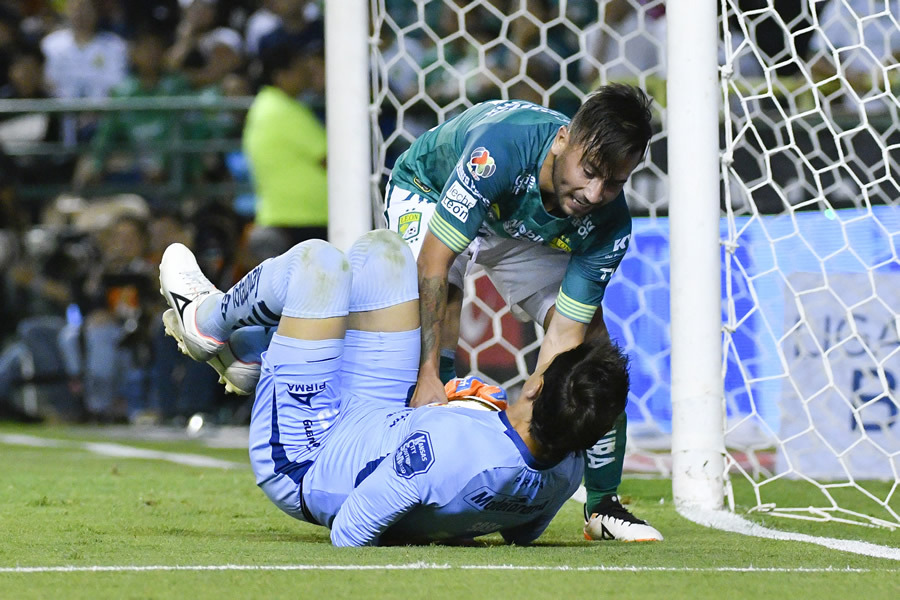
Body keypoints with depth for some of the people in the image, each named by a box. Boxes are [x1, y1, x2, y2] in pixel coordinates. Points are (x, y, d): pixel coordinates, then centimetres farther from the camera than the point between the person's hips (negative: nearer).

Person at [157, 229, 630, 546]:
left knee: (317, 261, -4)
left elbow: (348, 535, -35)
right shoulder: (567, 471, -24)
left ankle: (204, 321, 29)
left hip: (302, 461, -6)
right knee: (380, 249, 9)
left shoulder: (450, 444, -48)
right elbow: (522, 533, 1)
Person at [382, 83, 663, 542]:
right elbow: (433, 262, -40)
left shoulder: (607, 224, -30)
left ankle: (603, 504, 7)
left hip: (522, 234, 4)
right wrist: (428, 375, -46)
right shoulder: (502, 145, -44)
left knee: (593, 341, -8)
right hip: (429, 193, -4)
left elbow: (565, 333, -26)